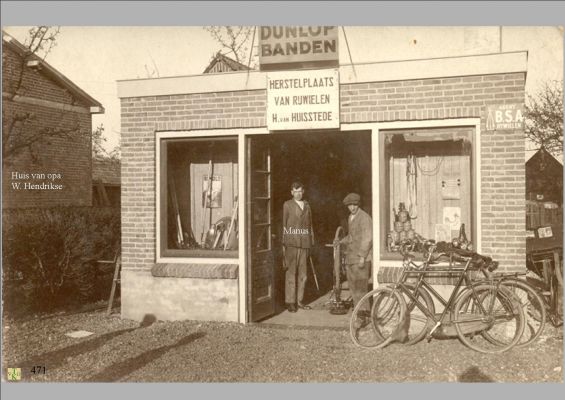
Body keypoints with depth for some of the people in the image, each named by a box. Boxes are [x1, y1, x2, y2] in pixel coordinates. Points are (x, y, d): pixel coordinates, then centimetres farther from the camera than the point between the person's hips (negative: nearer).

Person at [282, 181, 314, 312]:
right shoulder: (287, 205, 4)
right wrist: (283, 244, -6)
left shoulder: (306, 205, 16)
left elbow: (310, 224, 18)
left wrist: (311, 242, 10)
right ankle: (290, 302, 0)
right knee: (291, 273, -4)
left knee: (302, 273, 7)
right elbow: (283, 225, 1)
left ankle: (299, 300, 15)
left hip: (304, 243, 4)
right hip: (291, 242, -4)